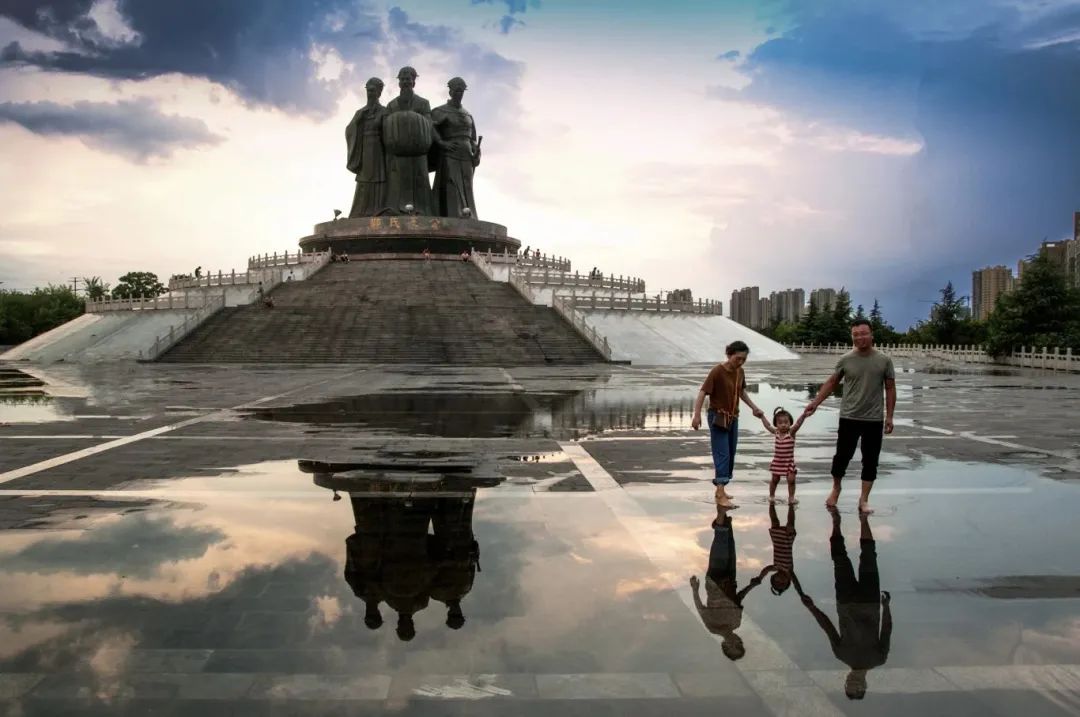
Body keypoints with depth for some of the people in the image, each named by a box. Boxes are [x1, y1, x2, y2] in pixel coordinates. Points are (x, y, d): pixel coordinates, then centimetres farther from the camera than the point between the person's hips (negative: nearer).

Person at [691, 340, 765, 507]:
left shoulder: (740, 372, 3)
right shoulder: (718, 371, -18)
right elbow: (703, 392, -20)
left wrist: (753, 407, 20)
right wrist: (697, 415, -26)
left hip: (733, 418, 7)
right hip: (718, 417, -7)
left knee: (731, 455, 11)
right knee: (722, 455, -12)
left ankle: (720, 489, 23)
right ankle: (721, 495, -14)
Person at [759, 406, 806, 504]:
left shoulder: (791, 432, -12)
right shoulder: (775, 432, -2)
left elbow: (798, 424, -26)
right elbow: (767, 425, 11)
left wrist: (804, 415, -39)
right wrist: (762, 416, 17)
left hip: (789, 462, -2)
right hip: (777, 462, 2)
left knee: (791, 480, -4)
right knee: (775, 480, 11)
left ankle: (791, 497, 10)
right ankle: (771, 495, 27)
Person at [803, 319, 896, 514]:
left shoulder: (884, 360, -3)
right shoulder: (845, 360, -3)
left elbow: (890, 389, 3)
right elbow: (831, 383, 8)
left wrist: (889, 416, -1)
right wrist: (815, 403, 3)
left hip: (874, 420, 0)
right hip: (849, 418, 0)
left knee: (870, 461, 5)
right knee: (842, 456, 6)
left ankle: (864, 500, 17)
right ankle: (836, 489, 30)